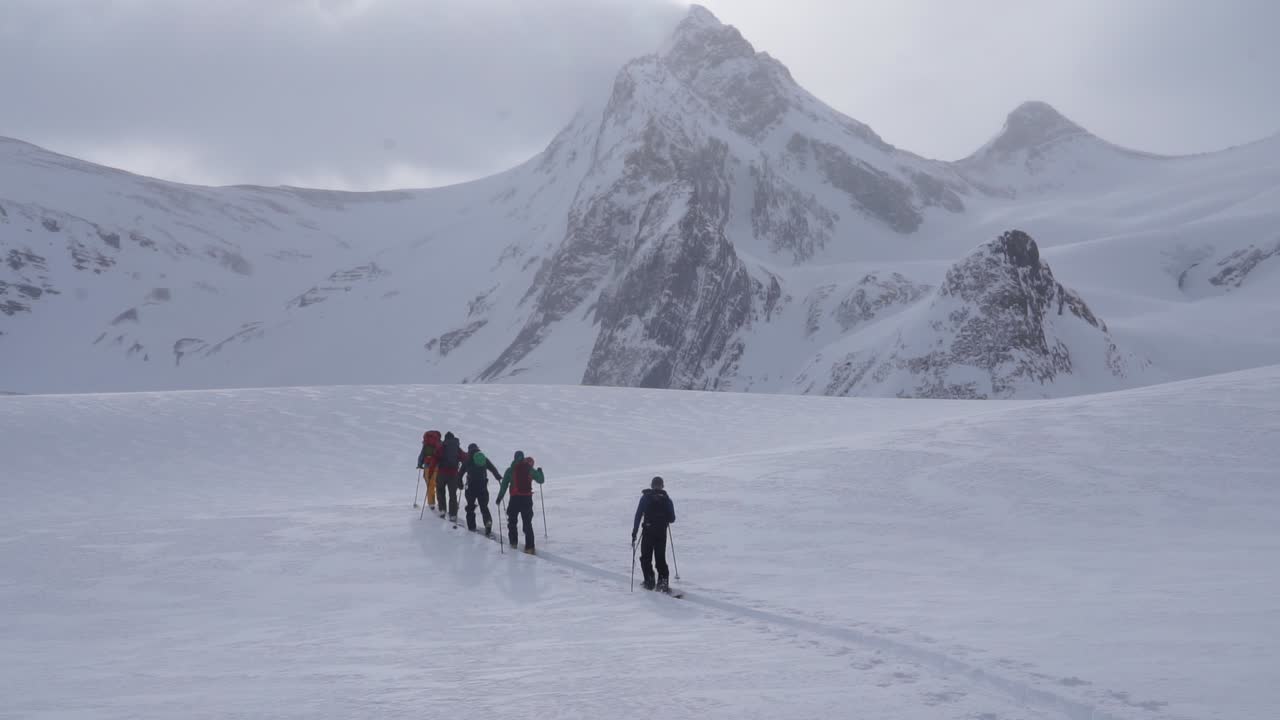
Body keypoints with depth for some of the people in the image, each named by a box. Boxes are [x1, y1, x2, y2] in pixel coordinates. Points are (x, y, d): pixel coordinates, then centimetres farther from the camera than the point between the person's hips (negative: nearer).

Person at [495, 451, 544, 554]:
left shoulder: (510, 470, -1)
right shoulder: (530, 470, 1)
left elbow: (504, 485, -3)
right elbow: (541, 480, 12)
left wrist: (499, 498, 4)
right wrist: (540, 471, 32)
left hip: (515, 499, -1)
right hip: (527, 499, 1)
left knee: (512, 521, 19)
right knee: (528, 523, 6)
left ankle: (513, 542, 18)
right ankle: (529, 547, -1)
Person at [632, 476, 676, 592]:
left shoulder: (645, 498, -2)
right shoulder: (666, 499, 2)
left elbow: (638, 516, -5)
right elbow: (672, 519, 3)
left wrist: (634, 535, -3)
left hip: (648, 532, -2)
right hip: (662, 533, 2)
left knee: (646, 558, 10)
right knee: (661, 558, 13)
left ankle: (649, 581, -2)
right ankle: (662, 580, 0)